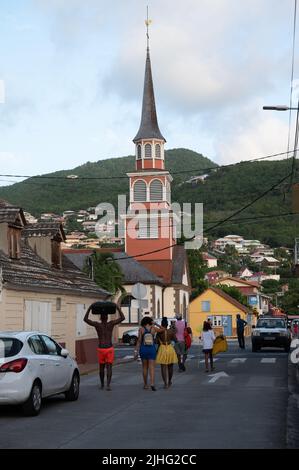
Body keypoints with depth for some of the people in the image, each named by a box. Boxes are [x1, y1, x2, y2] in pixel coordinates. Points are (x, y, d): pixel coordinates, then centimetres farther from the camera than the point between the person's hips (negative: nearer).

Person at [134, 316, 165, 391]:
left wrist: (136, 351, -5)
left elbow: (139, 341, -7)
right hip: (152, 349, 0)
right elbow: (163, 329, 15)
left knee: (145, 367, 14)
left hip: (143, 349, 0)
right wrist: (155, 324, 13)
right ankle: (152, 384, -20)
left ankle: (145, 384, 19)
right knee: (152, 368, -2)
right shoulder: (153, 328, -1)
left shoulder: (141, 329, -4)